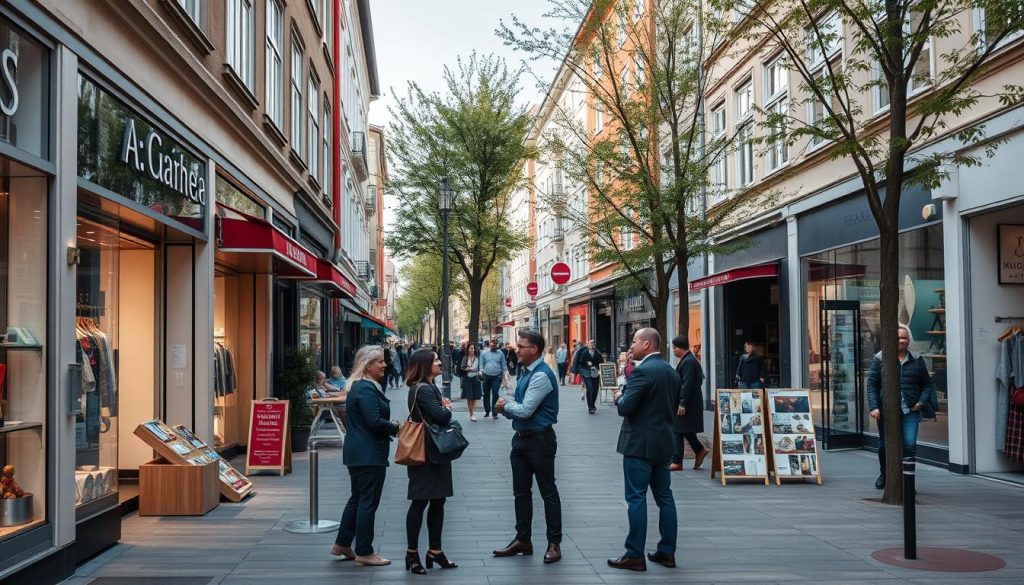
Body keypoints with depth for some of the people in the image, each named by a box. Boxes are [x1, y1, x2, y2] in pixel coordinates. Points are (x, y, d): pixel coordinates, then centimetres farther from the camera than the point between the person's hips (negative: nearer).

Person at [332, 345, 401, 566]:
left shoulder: (360, 386, 14)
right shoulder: (367, 389, -19)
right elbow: (374, 422, -25)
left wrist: (390, 425, 7)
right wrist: (395, 427, -10)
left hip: (358, 453, 11)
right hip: (369, 454, -11)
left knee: (358, 498, 19)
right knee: (368, 501, -2)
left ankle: (342, 544, 28)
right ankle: (364, 552, 7)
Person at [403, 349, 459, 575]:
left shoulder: (430, 387, 14)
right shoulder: (423, 389, -17)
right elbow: (442, 416, -24)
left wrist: (444, 408, -6)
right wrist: (447, 408, -4)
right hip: (425, 453, -10)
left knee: (438, 501, 12)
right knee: (420, 502, -2)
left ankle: (435, 551, 21)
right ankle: (412, 554, 6)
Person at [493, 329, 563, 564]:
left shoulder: (541, 375, -20)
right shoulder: (527, 372, 10)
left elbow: (526, 410, -24)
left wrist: (505, 406, -5)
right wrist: (506, 408, -5)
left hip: (539, 440, -9)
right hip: (521, 438, 9)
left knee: (548, 491, 2)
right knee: (521, 491, 14)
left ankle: (554, 543, 12)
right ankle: (523, 539, 25)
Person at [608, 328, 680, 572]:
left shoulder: (643, 371, -16)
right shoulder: (672, 372, 10)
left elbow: (625, 408, -19)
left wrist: (619, 397, 0)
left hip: (640, 443, -8)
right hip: (663, 442, 8)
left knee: (636, 498, -4)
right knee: (664, 496, 12)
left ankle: (635, 556, -1)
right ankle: (667, 551, 17)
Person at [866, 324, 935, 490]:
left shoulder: (917, 359, 7)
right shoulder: (880, 358, 1)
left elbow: (927, 384, 13)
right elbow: (871, 384, -1)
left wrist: (921, 402, -3)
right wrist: (873, 407, -12)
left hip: (910, 410, 0)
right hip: (886, 410, 0)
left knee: (910, 444, -12)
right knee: (885, 445, 12)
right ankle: (884, 475, 37)